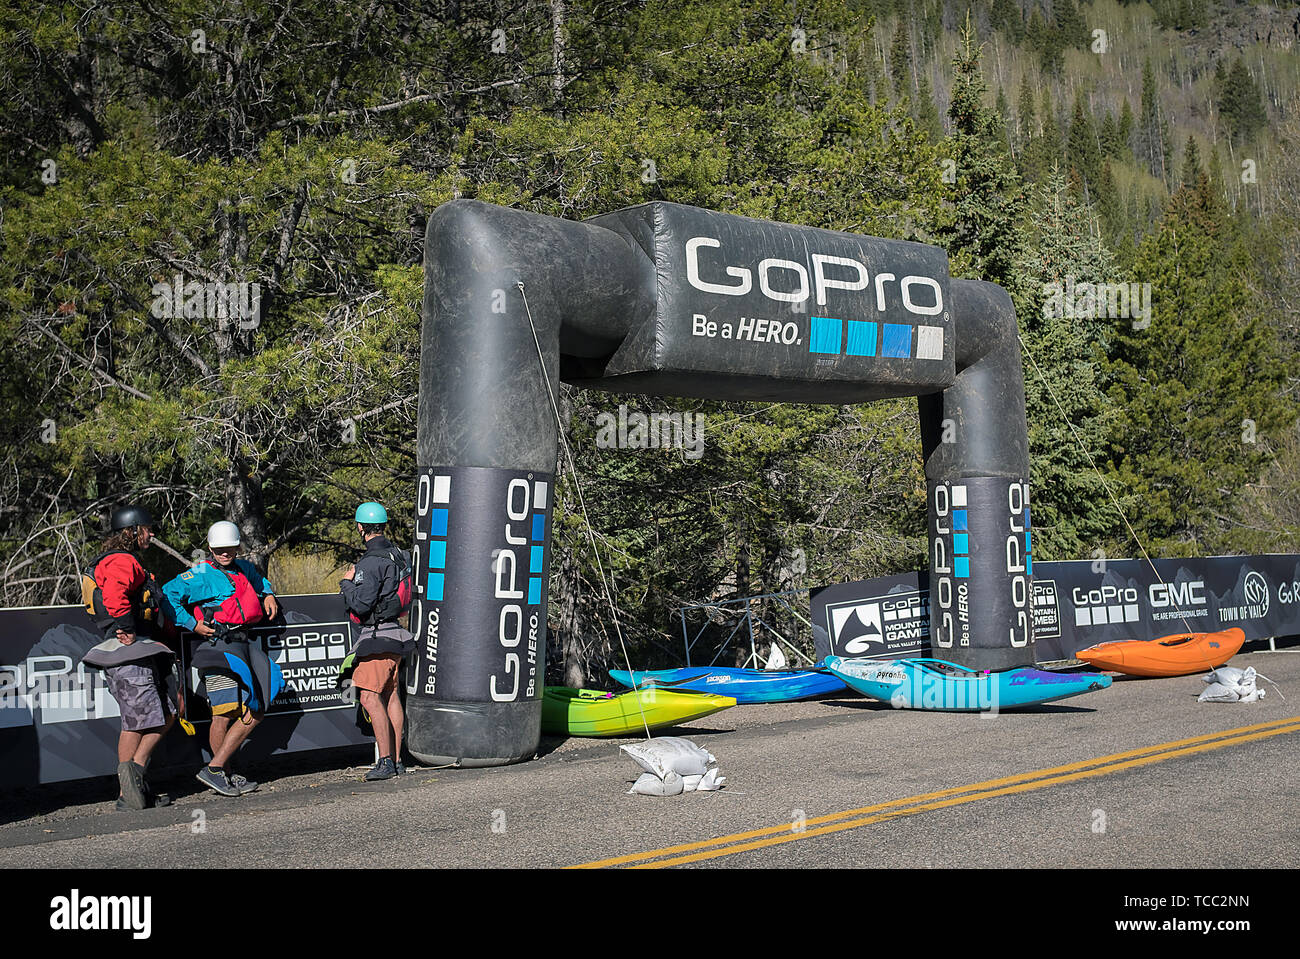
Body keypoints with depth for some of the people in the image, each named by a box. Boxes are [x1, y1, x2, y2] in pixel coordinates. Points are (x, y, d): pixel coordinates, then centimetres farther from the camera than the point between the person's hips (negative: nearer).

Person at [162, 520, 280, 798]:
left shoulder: (244, 568, 18)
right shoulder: (201, 575, -4)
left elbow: (259, 580, 41)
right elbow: (168, 595, -12)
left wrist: (268, 595, 20)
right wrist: (192, 624, -14)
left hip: (240, 647, 8)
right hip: (218, 647, -8)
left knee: (253, 713, 6)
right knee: (224, 713, -11)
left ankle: (217, 769, 9)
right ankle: (217, 772, -1)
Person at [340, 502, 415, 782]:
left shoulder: (371, 562, -17)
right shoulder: (397, 555, 13)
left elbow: (361, 604, -22)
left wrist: (347, 583, -4)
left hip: (377, 636, -10)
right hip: (395, 633, 10)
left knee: (370, 697, -11)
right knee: (391, 696, 11)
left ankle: (385, 761, -16)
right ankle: (396, 760, 14)